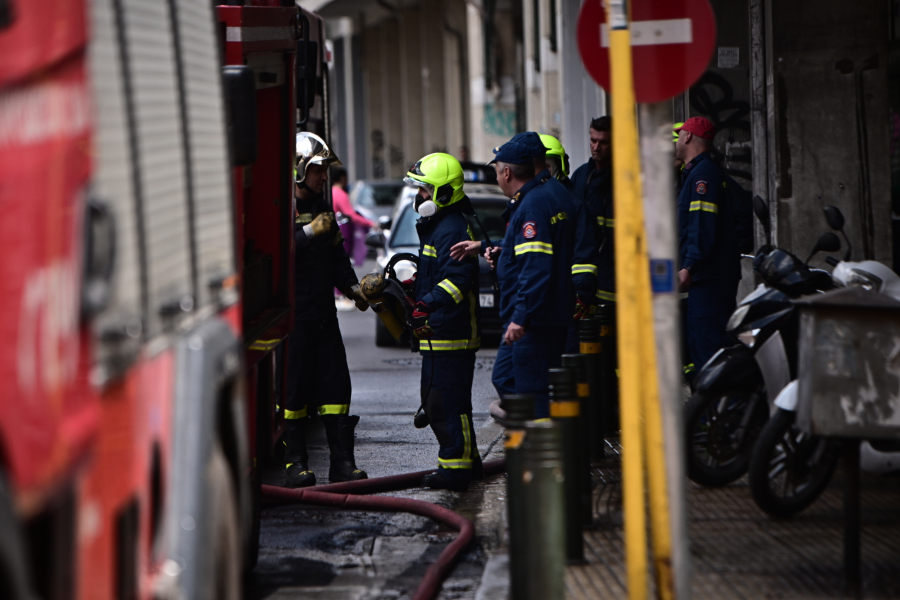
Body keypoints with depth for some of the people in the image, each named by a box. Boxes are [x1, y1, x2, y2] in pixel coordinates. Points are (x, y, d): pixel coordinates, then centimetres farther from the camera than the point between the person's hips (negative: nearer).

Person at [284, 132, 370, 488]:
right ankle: (295, 462, 6)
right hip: (291, 316, -7)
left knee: (335, 385, 4)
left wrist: (352, 287, 10)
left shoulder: (321, 207, 16)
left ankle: (342, 462, 6)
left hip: (323, 314, 7)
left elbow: (336, 255, 23)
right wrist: (308, 233, -23)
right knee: (295, 388, -2)